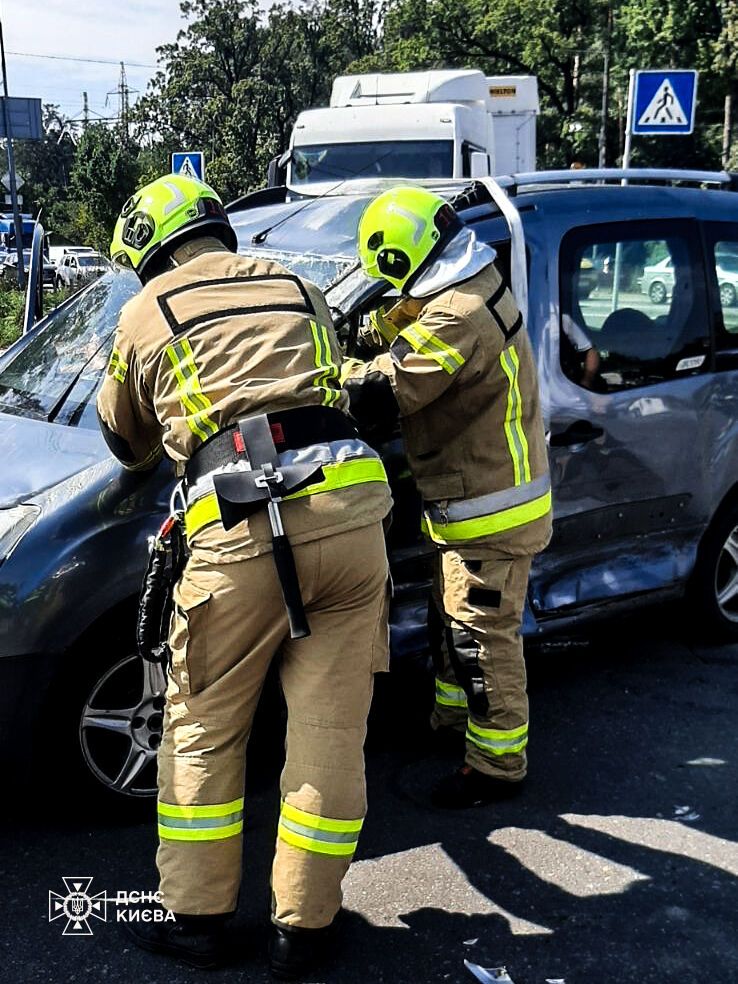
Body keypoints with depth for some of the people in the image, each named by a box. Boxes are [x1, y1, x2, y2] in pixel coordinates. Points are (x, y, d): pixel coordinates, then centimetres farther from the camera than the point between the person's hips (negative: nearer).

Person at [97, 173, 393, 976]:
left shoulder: (147, 312, 13)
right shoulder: (296, 288, 22)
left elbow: (125, 439, 25)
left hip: (238, 534, -3)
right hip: (346, 510, 3)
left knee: (203, 733, 15)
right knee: (330, 731, 10)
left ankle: (198, 918, 27)